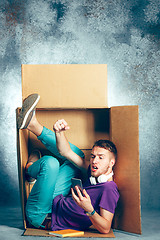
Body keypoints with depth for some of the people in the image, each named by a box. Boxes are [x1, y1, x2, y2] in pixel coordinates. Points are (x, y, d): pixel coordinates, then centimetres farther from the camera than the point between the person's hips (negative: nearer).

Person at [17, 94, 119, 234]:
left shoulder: (109, 189, -22)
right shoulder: (94, 174, 2)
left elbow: (105, 229, -26)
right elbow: (65, 152, 3)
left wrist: (89, 210, -42)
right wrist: (59, 132, -13)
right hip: (56, 201, 8)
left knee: (50, 162, -25)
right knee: (77, 154, 10)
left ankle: (31, 167, 14)